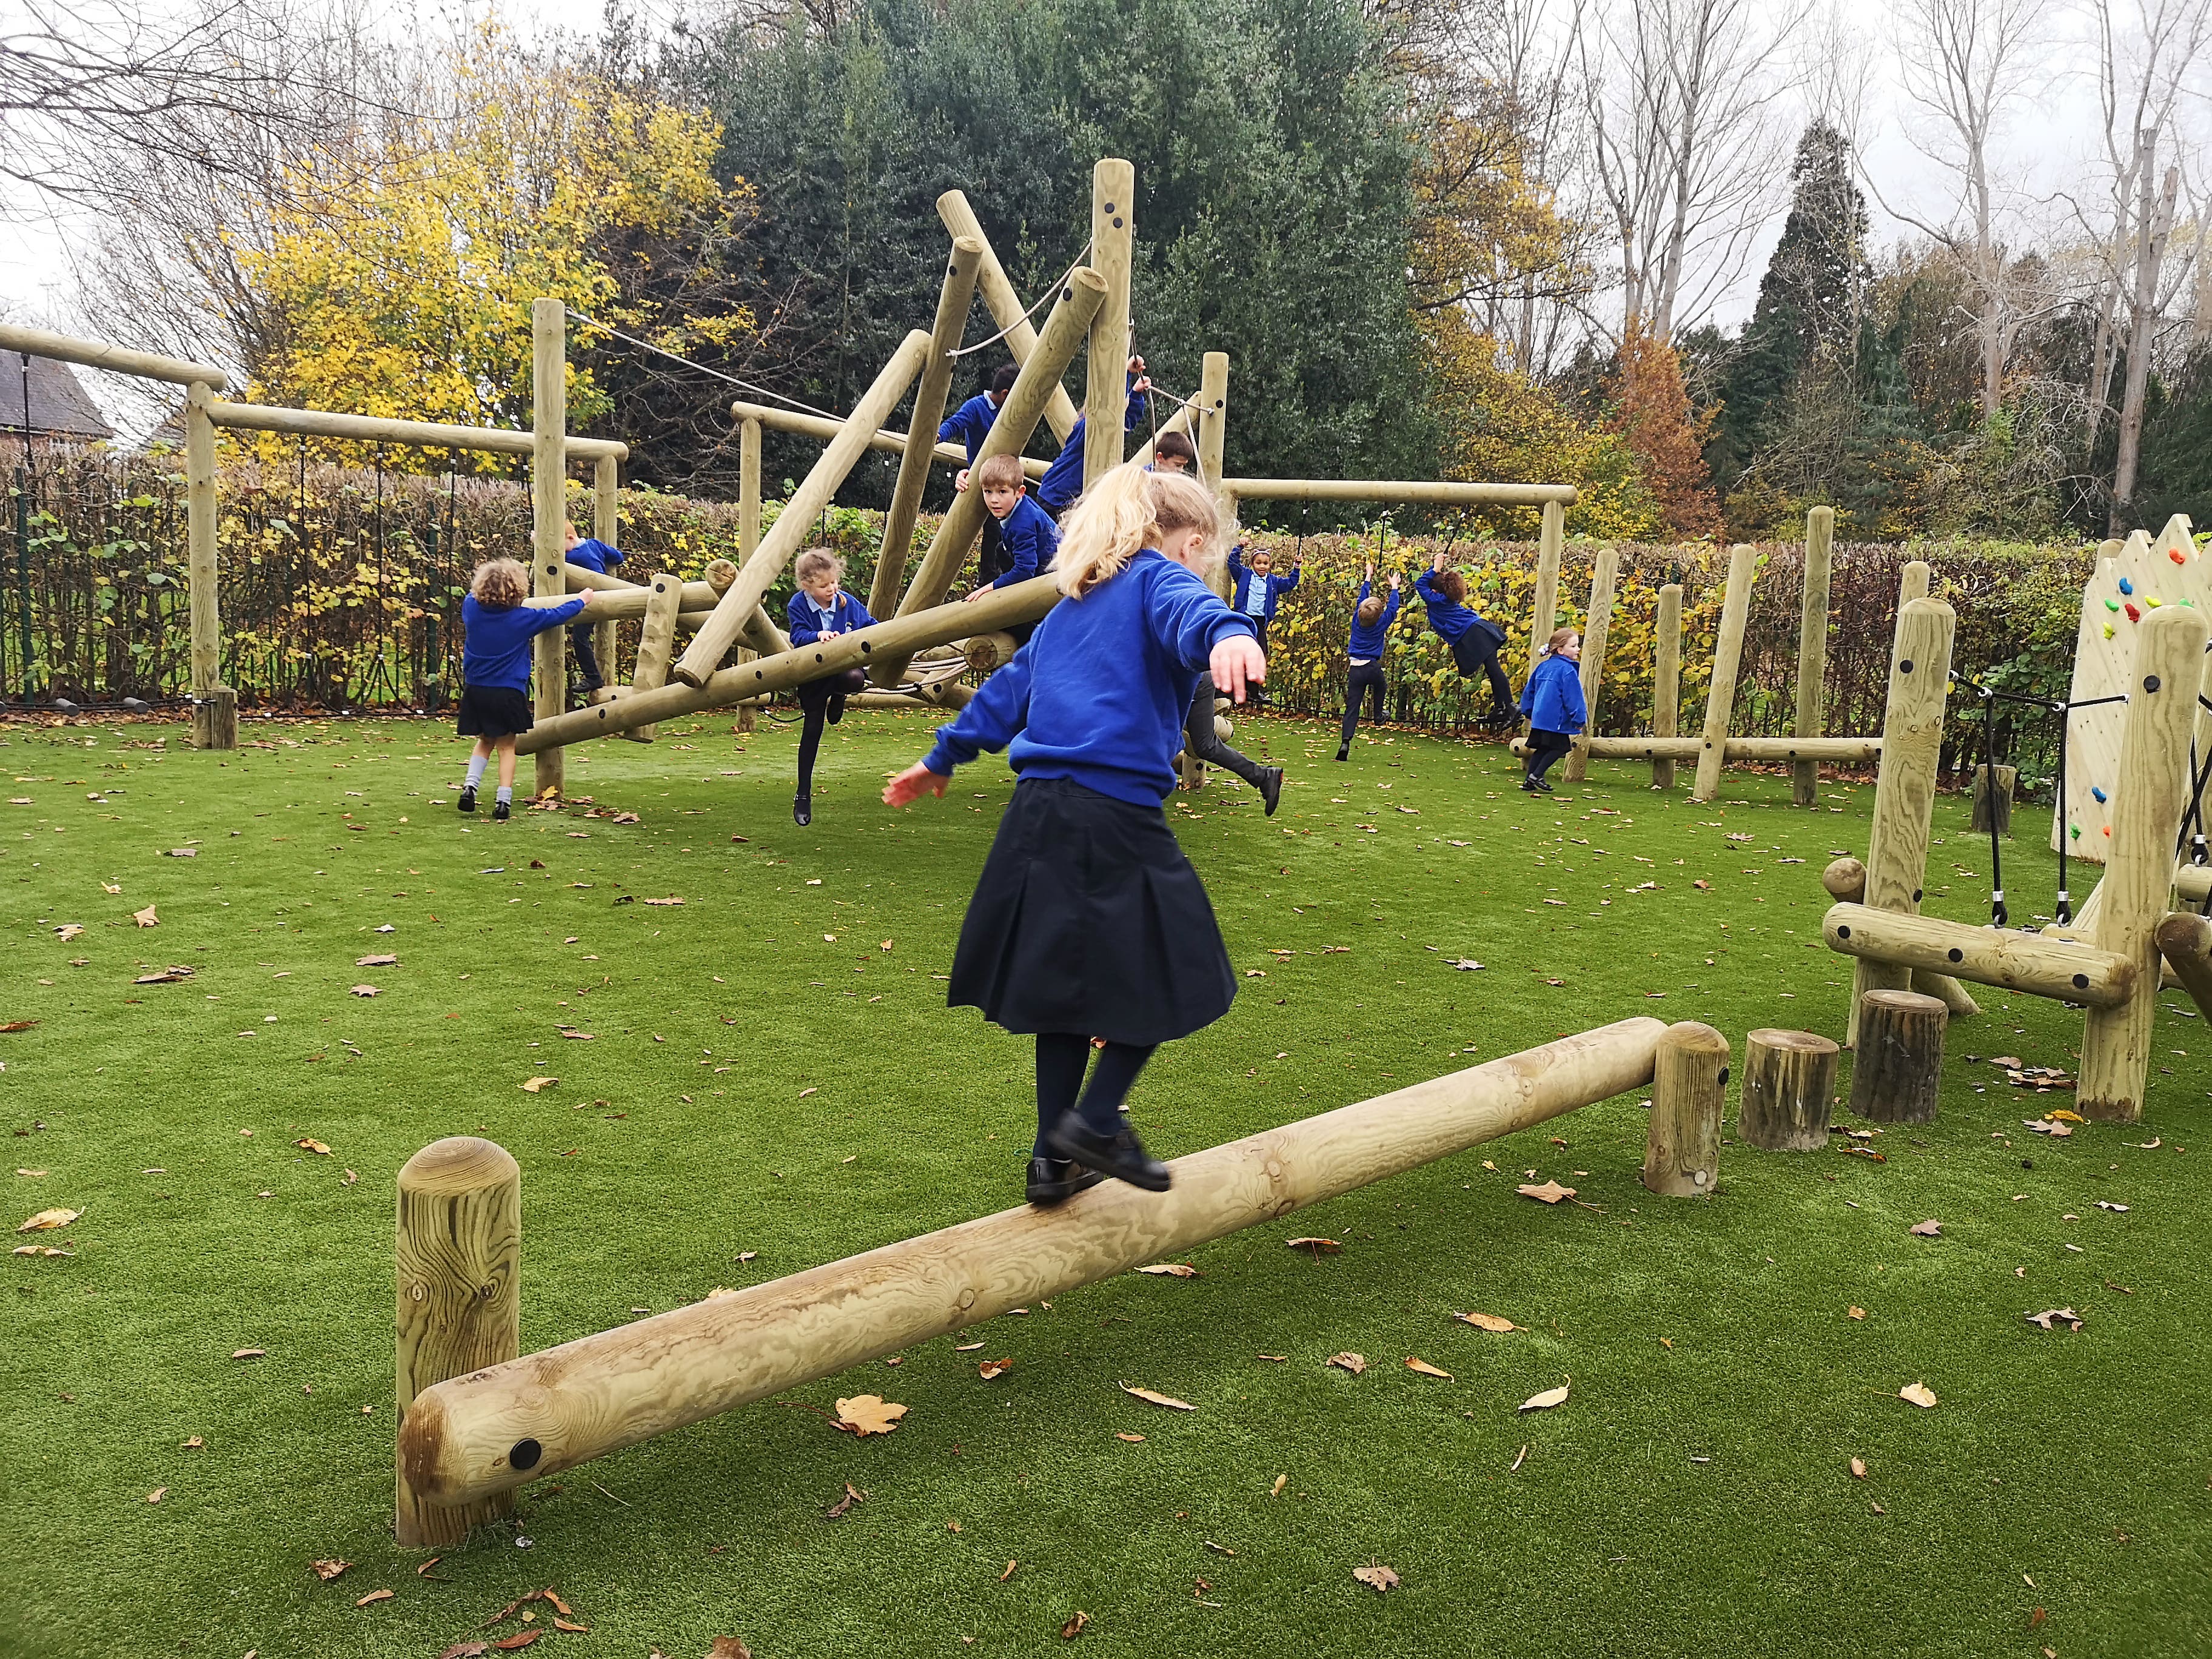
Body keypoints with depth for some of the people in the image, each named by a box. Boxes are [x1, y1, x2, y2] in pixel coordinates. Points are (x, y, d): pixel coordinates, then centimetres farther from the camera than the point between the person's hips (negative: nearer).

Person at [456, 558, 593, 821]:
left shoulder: (471, 608, -3)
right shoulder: (523, 618, -11)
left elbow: (474, 595, 22)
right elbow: (557, 615, 4)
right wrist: (581, 601, 22)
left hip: (475, 690, 4)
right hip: (508, 691, -3)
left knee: (485, 741, 21)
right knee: (506, 746, 6)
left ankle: (470, 785, 3)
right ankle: (504, 802, 1)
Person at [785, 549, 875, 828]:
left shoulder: (847, 602, -4)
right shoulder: (798, 605, -9)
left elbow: (870, 625, 5)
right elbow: (798, 636, -20)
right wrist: (819, 635, -37)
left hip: (845, 665, 0)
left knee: (856, 679, -39)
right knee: (812, 731, 0)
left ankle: (839, 695, 2)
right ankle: (803, 794, 13)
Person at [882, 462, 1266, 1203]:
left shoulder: (1073, 604, 24)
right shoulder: (1160, 578, 1)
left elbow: (1010, 686, 31)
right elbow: (1190, 610, -24)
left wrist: (943, 758, 40)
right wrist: (1226, 634, -47)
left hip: (1041, 810, 8)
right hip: (1118, 813, -8)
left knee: (1068, 978, 14)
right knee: (1169, 972, 5)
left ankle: (1055, 1156, 18)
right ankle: (1095, 1121, -2)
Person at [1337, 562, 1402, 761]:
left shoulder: (1357, 620, 0)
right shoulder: (1381, 624, -5)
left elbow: (1362, 598, 15)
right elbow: (1393, 607, 8)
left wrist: (1369, 577, 26)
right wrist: (1394, 587, 21)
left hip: (1356, 669, 1)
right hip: (1374, 669, -1)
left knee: (1352, 708, -5)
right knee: (1380, 688, 35)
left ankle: (1346, 742, -17)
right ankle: (1378, 717, 43)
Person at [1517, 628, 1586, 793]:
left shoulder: (1543, 666, 12)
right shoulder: (1568, 670, -13)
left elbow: (1529, 691, 19)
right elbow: (1573, 697, -15)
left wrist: (1529, 711, 29)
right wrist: (1579, 718, -10)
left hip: (1539, 716, 8)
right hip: (1557, 720, -8)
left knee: (1542, 749, 14)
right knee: (1558, 748, 2)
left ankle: (1528, 780, 13)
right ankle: (1536, 776, -2)